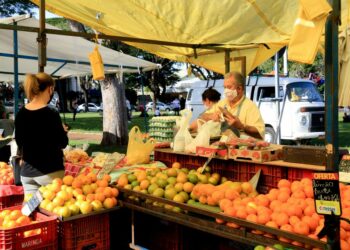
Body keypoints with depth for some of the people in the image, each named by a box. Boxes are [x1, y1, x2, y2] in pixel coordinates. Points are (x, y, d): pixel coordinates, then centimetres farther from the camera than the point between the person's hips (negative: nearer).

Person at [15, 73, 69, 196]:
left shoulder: (21, 114, 2)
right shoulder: (51, 114, -15)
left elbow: (19, 142, 12)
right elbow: (63, 143, -9)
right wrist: (63, 131, 9)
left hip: (27, 171, 6)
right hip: (50, 171, -6)